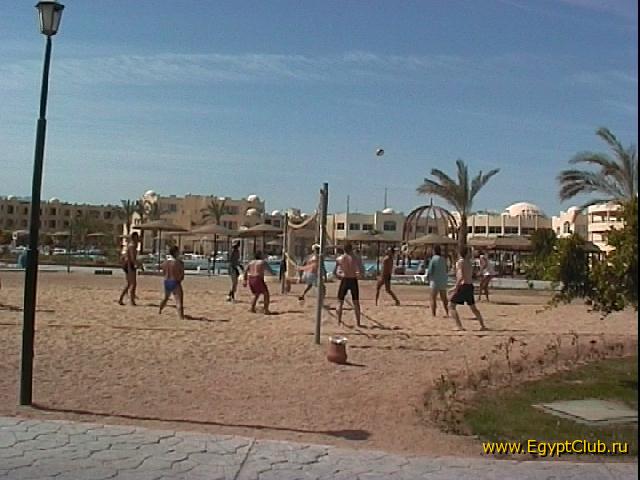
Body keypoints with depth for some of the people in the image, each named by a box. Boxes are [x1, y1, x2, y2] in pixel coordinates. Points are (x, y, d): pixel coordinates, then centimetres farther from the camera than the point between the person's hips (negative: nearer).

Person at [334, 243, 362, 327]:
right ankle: (358, 322, 10)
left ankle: (339, 321, 6)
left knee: (340, 301, 11)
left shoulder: (339, 259, -1)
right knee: (356, 302, 10)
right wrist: (357, 275, 9)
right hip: (353, 280, 0)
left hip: (344, 280, 0)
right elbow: (360, 272, -11)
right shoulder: (354, 259, -4)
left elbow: (334, 272, 2)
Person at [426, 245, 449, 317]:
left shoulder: (433, 259, -11)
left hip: (435, 281, -5)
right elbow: (447, 271, 9)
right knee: (444, 298, 16)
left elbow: (429, 271, -11)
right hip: (443, 281, 5)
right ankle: (447, 313, 17)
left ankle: (433, 314, -3)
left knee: (433, 298, 1)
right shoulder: (444, 259, 4)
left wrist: (428, 276, 8)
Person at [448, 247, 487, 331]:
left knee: (451, 306, -1)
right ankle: (483, 325, 25)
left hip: (462, 286, -7)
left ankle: (459, 326, -10)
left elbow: (461, 277, -22)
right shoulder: (469, 263, 13)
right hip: (470, 286, 8)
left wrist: (456, 287, -19)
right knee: (473, 308, 21)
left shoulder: (459, 262, -10)